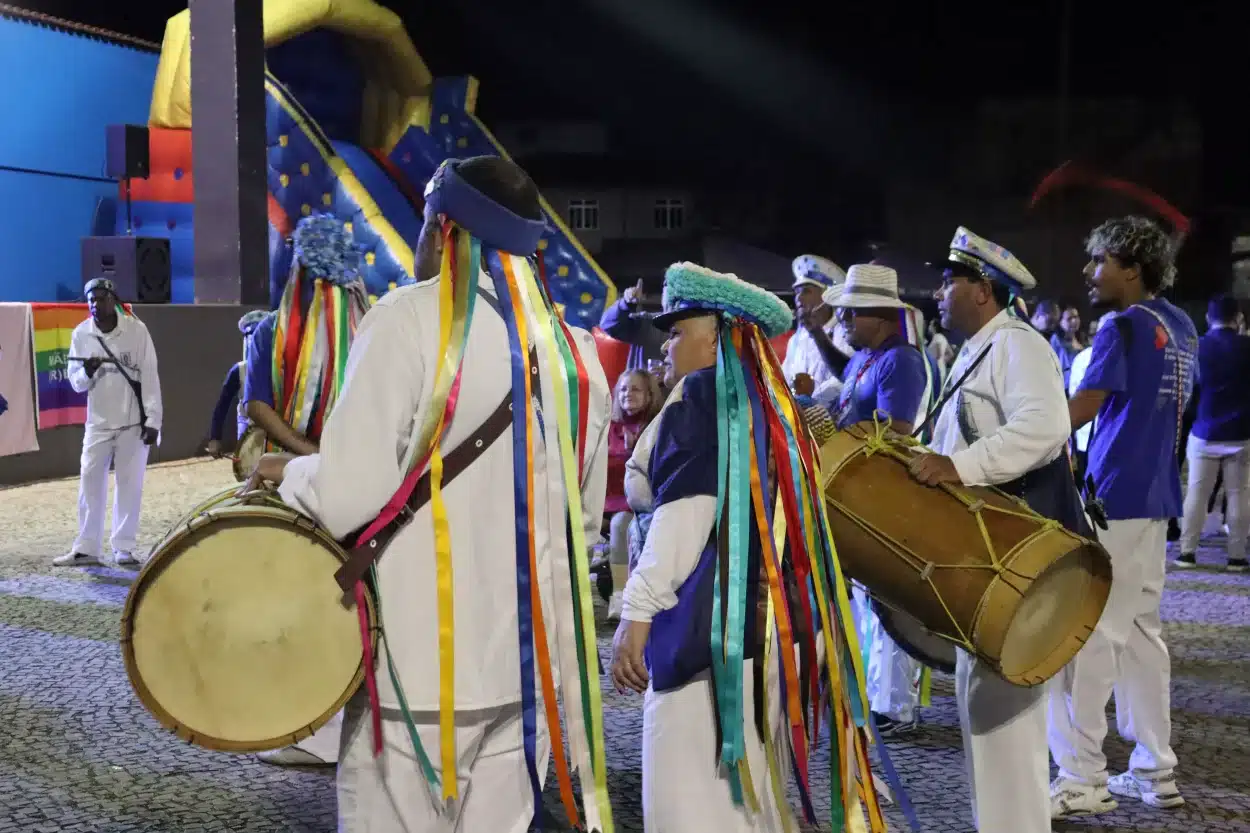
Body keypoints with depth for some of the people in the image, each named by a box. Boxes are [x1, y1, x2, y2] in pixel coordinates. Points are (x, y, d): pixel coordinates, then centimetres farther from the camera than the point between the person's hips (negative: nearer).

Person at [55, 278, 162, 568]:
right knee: (90, 482, 1)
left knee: (129, 484, 2)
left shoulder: (136, 329, -8)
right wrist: (88, 372, -19)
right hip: (98, 422, 2)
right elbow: (76, 383, 5)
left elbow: (150, 376, -7)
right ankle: (86, 548, 9)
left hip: (134, 422, -2)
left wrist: (153, 420, -10)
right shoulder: (81, 334, -1)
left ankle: (123, 547, 10)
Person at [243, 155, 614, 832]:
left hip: (423, 661, -5)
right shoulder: (575, 352, 6)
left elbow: (350, 495, -18)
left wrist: (287, 473, 2)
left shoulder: (412, 318, -12)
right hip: (529, 660, 6)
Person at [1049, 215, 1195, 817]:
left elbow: (1077, 412, -17)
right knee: (1141, 630, 13)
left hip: (1112, 498, -9)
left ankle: (1081, 779, -2)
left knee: (1087, 634, -5)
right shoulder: (1181, 327, 13)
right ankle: (1155, 771, 17)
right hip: (1154, 496, 9)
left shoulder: (1125, 327, -13)